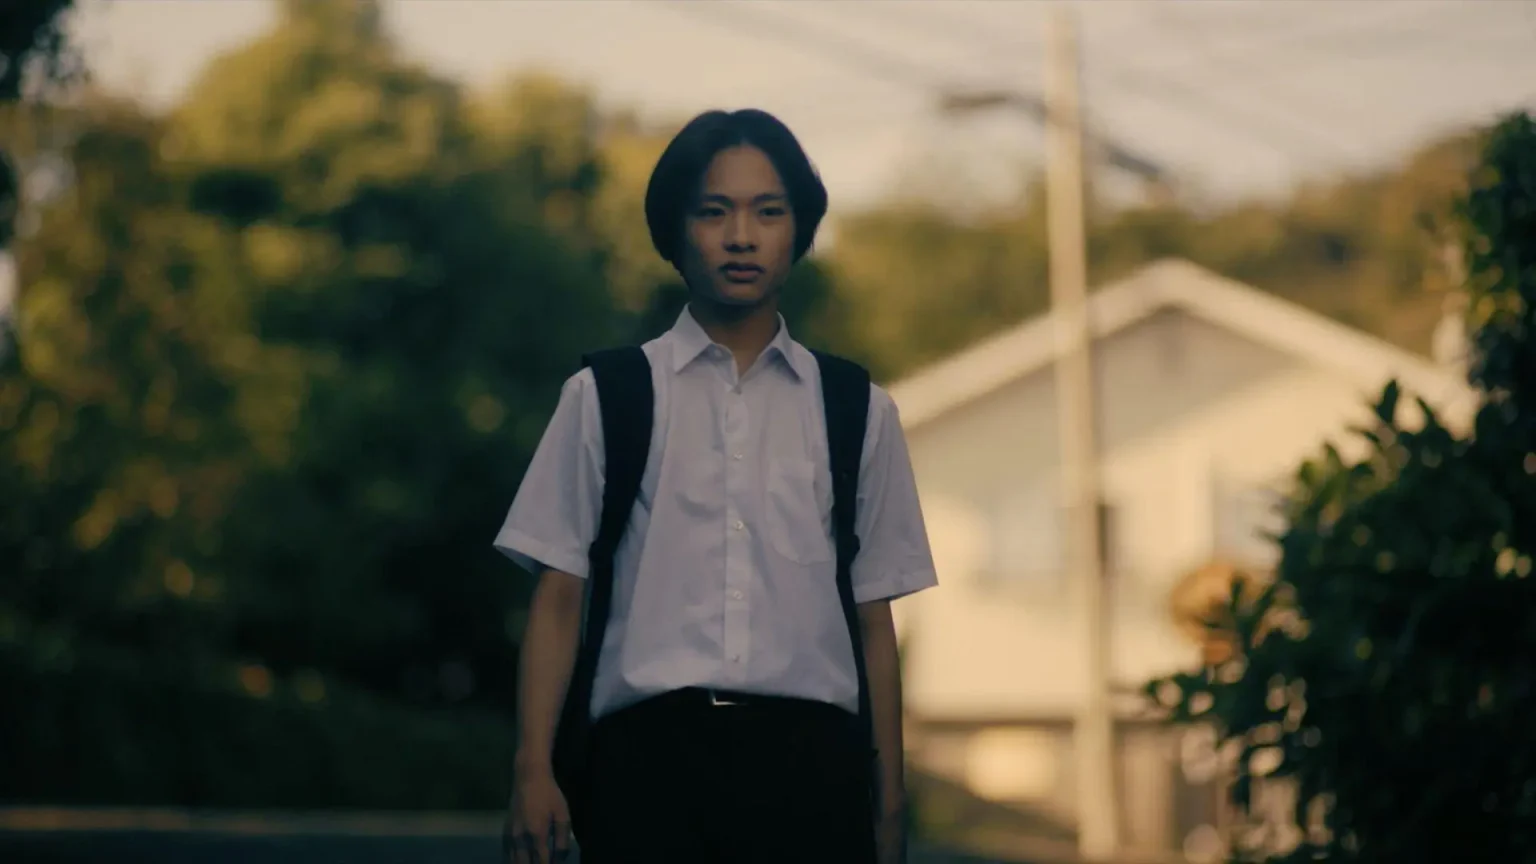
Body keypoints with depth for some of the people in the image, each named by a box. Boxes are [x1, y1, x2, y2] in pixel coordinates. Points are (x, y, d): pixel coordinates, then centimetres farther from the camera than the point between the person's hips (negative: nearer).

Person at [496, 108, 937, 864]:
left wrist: (888, 800, 7)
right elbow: (557, 597, 6)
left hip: (808, 755, 1)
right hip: (650, 747, -1)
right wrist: (532, 770, -3)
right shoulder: (604, 398, 9)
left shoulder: (856, 412, 13)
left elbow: (874, 617, 12)